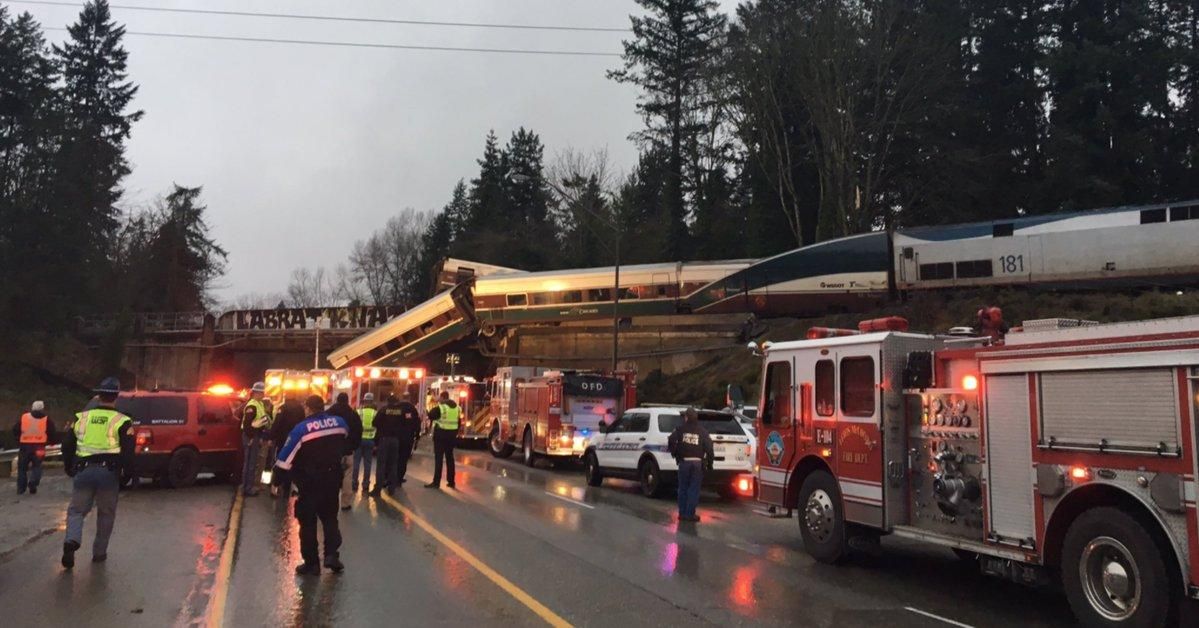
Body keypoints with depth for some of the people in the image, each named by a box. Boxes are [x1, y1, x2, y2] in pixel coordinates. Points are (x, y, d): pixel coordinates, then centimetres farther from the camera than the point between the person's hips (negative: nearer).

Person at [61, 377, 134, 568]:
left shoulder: (81, 418, 10)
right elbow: (128, 452, -4)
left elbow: (67, 445, 14)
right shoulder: (121, 422, 0)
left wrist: (69, 469, 25)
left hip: (84, 471, 2)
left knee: (76, 510, 12)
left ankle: (72, 540, -14)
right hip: (109, 472, -2)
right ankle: (99, 552, 16)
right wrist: (128, 473, 9)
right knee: (106, 513, 13)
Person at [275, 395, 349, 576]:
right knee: (330, 517, 18)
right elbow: (346, 443, 18)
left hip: (310, 482, -4)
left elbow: (285, 459, -14)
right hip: (333, 479, 4)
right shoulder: (340, 422, -2)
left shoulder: (301, 429, -15)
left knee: (308, 522, 8)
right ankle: (331, 554, 4)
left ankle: (312, 563, 11)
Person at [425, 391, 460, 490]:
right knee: (450, 458, 13)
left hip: (441, 433, -6)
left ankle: (436, 482, -4)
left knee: (439, 458, -4)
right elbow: (458, 422, 12)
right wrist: (456, 433, 19)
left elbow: (430, 415, -1)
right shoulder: (457, 407, 8)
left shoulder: (440, 407, -12)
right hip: (452, 434, 6)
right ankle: (451, 481, 15)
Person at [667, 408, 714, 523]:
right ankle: (690, 514, 3)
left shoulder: (681, 429, 0)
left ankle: (682, 513, 15)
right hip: (697, 462, 0)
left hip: (684, 462, 0)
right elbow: (709, 446, -3)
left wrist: (674, 453, 4)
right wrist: (710, 458, 7)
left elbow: (671, 441, -9)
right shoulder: (702, 431, 3)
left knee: (683, 488, 12)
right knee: (694, 489, 5)